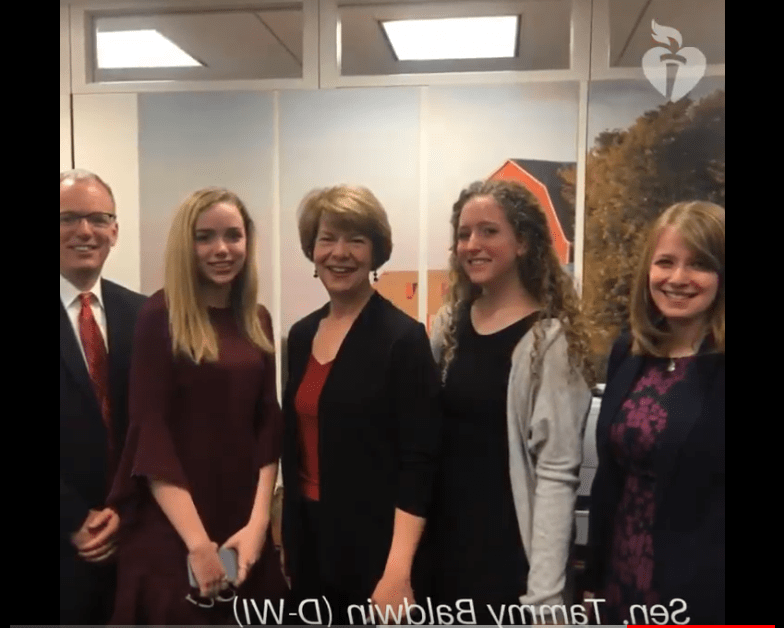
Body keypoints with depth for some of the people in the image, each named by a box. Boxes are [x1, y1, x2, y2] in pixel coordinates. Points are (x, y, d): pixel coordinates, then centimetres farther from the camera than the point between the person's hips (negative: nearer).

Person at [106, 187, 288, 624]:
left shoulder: (258, 320, 5)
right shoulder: (161, 316, -10)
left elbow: (269, 423, 4)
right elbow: (150, 433, -13)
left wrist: (258, 522, -6)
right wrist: (198, 542, -15)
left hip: (244, 530, 5)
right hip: (171, 534, -5)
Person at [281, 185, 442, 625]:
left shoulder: (403, 337, -13)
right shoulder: (302, 334, 5)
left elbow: (418, 463, -16)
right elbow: (296, 443, 12)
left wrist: (398, 572, -20)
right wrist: (288, 535, 12)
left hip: (374, 546, -5)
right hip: (310, 538, 6)